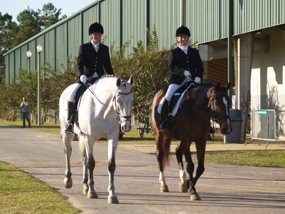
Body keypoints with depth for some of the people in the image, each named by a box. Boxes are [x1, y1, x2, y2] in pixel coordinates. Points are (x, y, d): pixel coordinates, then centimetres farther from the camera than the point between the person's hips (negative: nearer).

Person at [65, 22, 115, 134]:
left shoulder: (105, 49, 14)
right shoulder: (84, 47, 5)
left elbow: (108, 66, 15)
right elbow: (79, 64, -3)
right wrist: (82, 75, -22)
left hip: (100, 79, 3)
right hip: (85, 78, -3)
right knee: (71, 96, -23)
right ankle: (70, 122, -10)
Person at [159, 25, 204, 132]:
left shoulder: (194, 52, 17)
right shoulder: (173, 52, 8)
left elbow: (200, 67, 11)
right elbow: (171, 68, -3)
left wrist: (198, 77, -10)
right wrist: (183, 72, -20)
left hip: (192, 81, 3)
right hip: (177, 81, -3)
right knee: (167, 98, -24)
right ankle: (162, 123, -12)